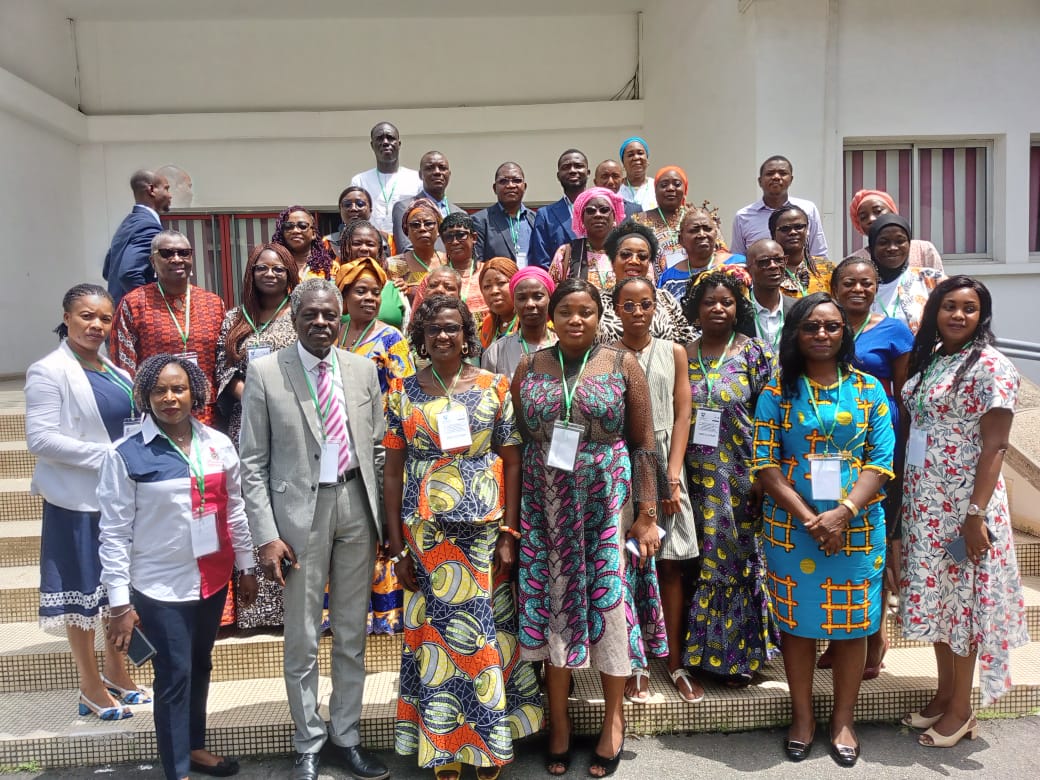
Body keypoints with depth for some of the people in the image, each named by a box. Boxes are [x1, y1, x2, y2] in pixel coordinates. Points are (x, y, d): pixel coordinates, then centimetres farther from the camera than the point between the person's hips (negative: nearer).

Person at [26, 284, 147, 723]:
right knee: (83, 588, 6)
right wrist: (105, 456, -21)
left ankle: (116, 672, 31)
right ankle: (90, 685, 20)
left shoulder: (114, 371, 12)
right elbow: (39, 438, -17)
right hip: (79, 499, -7)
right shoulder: (48, 372, -10)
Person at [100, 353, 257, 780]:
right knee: (174, 675, 4)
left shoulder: (218, 444, -1)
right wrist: (119, 602, -9)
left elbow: (234, 509, 8)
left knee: (200, 665, 20)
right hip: (160, 586, -4)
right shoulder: (125, 454, -12)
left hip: (212, 578, 4)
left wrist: (246, 567, 11)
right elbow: (114, 532, -9)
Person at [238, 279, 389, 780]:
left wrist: (385, 514, 6)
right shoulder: (266, 373, -5)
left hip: (356, 505, 3)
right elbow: (252, 463, -5)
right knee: (302, 639, 9)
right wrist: (266, 535, -10)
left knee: (352, 634, 14)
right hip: (301, 510, -3)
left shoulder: (363, 369, 4)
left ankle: (347, 736, 31)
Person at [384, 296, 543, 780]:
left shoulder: (495, 387, 1)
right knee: (434, 634, 7)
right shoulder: (403, 391, 2)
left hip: (484, 531, 0)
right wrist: (397, 545, -1)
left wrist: (509, 534, -5)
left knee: (487, 634, 7)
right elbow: (393, 472, 3)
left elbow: (511, 463, 1)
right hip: (425, 534, 1)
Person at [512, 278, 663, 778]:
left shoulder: (623, 365, -1)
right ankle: (558, 721, 25)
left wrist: (647, 515, -6)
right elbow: (515, 444, 6)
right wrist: (511, 514, 1)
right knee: (552, 603, 8)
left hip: (607, 502, -2)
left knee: (608, 601, 4)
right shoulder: (529, 367, 4)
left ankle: (613, 719, 25)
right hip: (546, 506, 2)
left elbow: (644, 444, -2)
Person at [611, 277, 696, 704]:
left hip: (664, 464, 1)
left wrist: (673, 475, -5)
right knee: (625, 565, 0)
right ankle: (635, 665, 11)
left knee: (669, 564, 4)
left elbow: (681, 416, 4)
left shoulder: (673, 353, 8)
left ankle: (674, 661, 15)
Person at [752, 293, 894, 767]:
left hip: (858, 527, 1)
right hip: (791, 526, -1)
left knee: (852, 623, 8)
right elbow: (764, 462, -6)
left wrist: (843, 512, -16)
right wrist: (807, 516, -15)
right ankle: (802, 716, 26)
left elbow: (881, 461, -3)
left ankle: (843, 719, 27)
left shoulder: (869, 389, 4)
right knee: (797, 621, 8)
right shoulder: (777, 391, 0)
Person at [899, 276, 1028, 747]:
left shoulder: (990, 366, -12)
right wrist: (907, 498, 9)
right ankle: (944, 693, 29)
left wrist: (976, 515, -19)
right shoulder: (928, 358, 9)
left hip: (964, 502, -7)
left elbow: (994, 447, -15)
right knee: (935, 593, 14)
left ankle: (961, 709, 18)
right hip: (924, 500, 7)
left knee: (962, 595, 4)